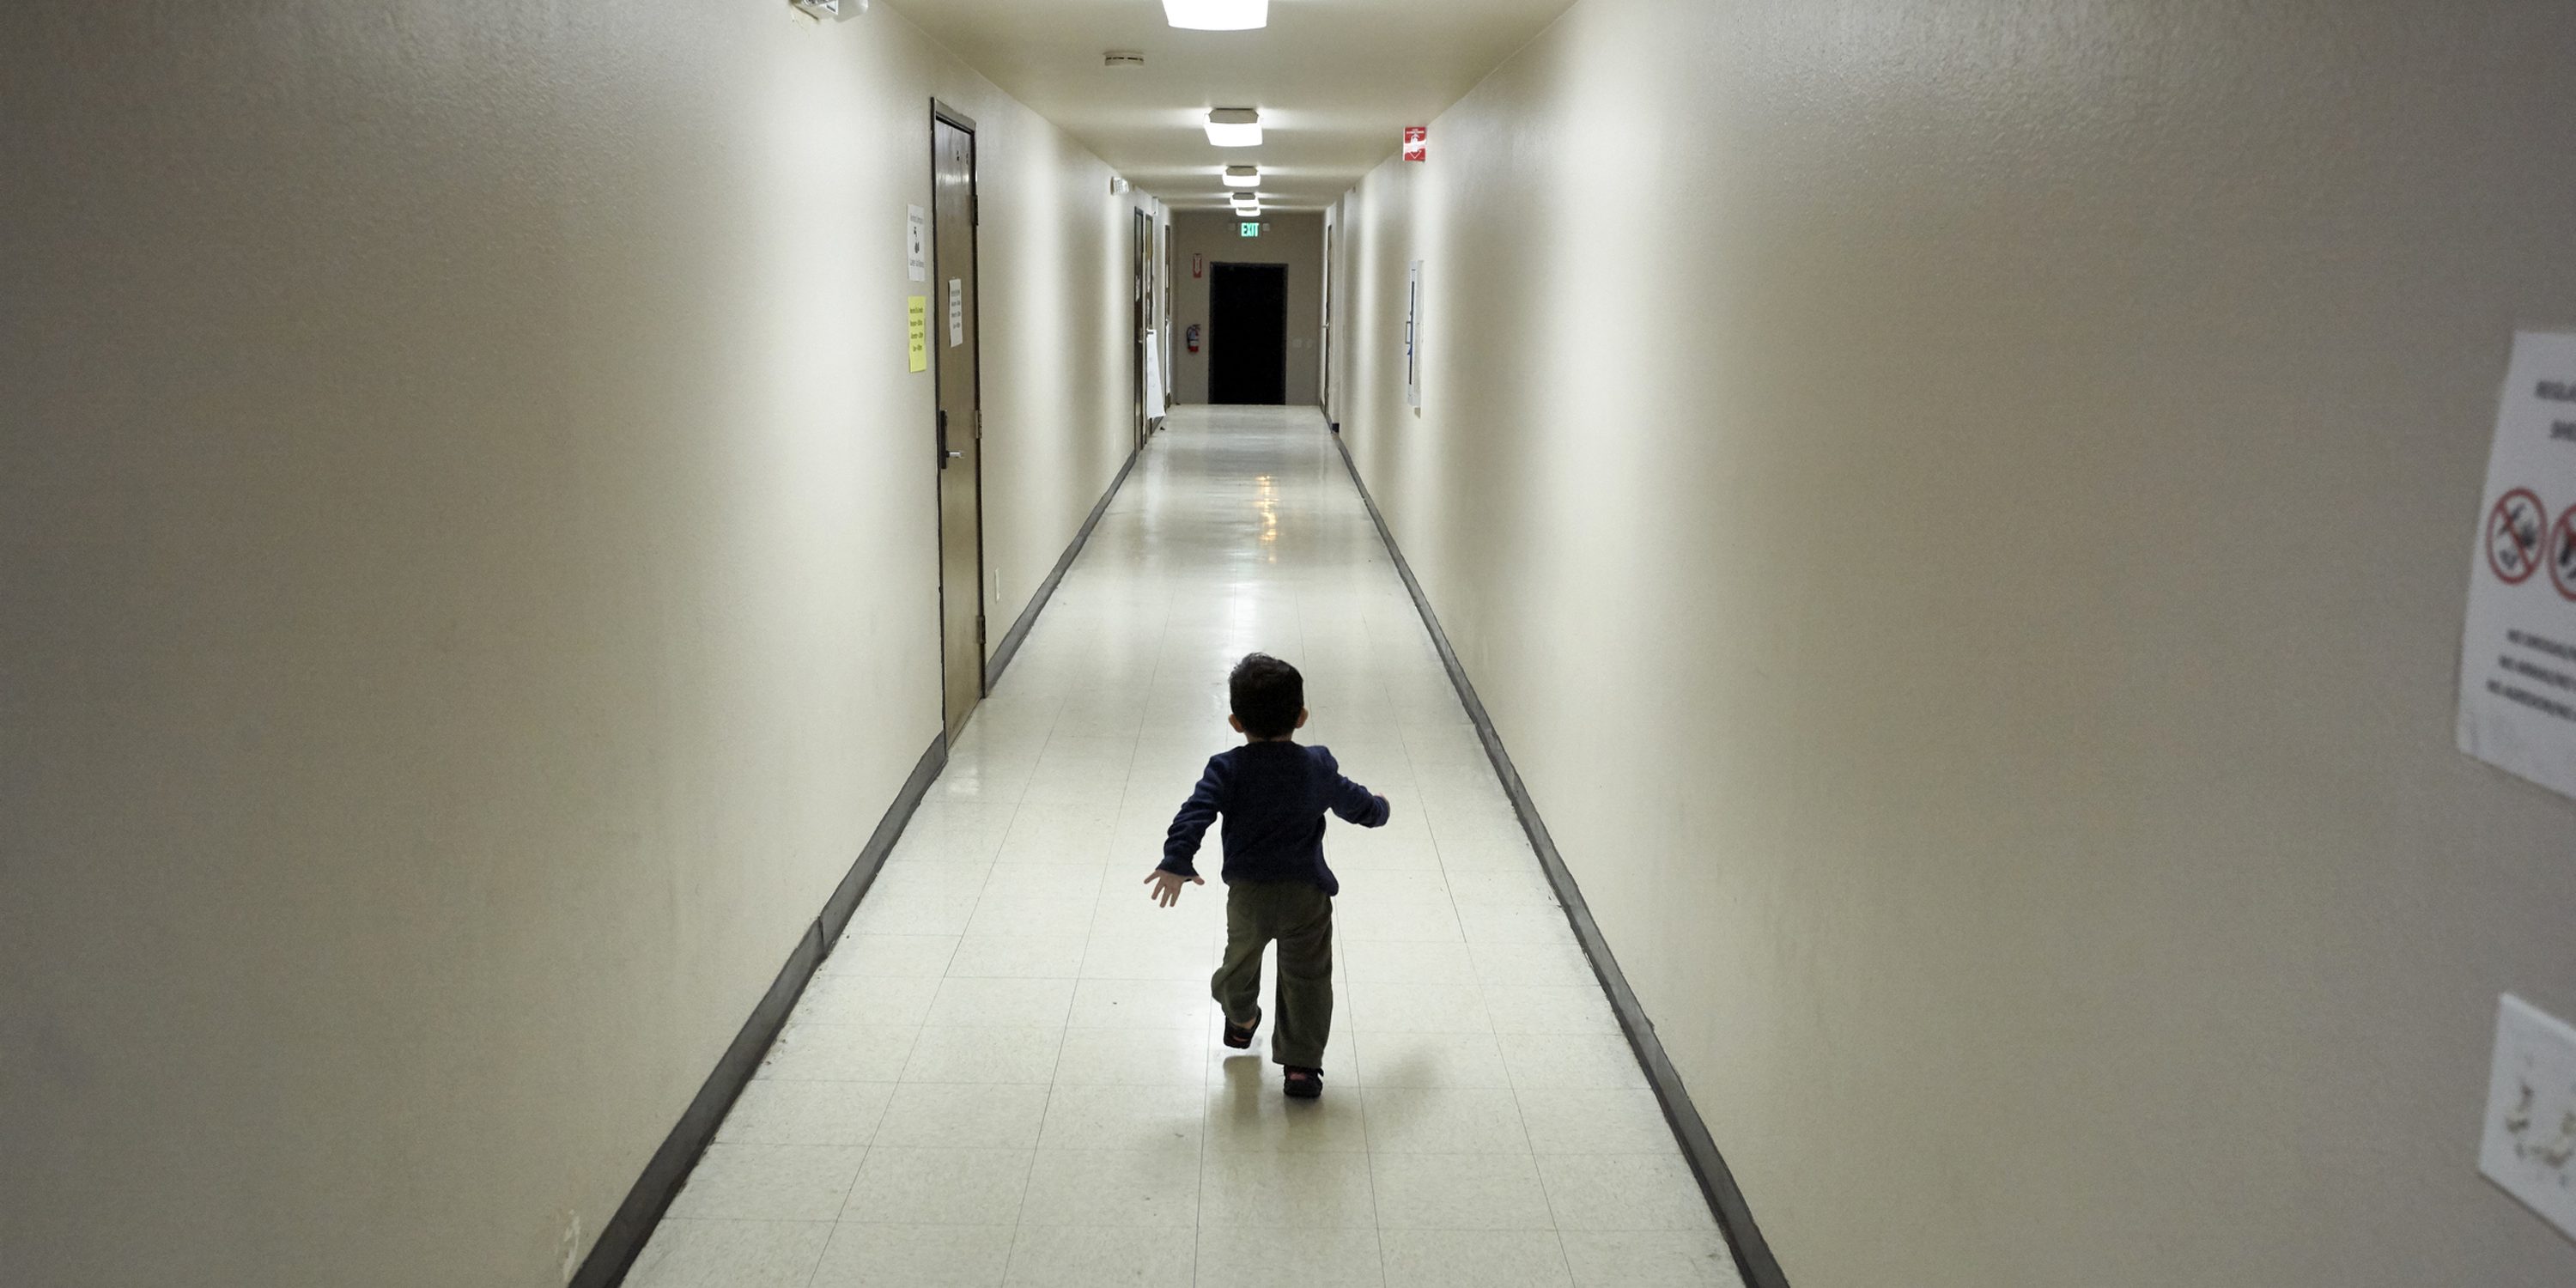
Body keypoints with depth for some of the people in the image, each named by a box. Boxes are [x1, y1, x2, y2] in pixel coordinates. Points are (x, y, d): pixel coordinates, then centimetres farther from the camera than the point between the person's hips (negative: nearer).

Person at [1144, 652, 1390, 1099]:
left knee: (1241, 961, 26)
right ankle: (1301, 1064, 4)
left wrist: (1176, 863, -20)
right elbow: (1357, 805, 11)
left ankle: (1241, 1021, 51)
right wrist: (1379, 808, 33)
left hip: (1247, 893, 1)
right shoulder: (1318, 768, -3)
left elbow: (1195, 813, -22)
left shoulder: (1227, 769, -9)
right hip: (1306, 894, -1)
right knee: (1306, 978, 7)